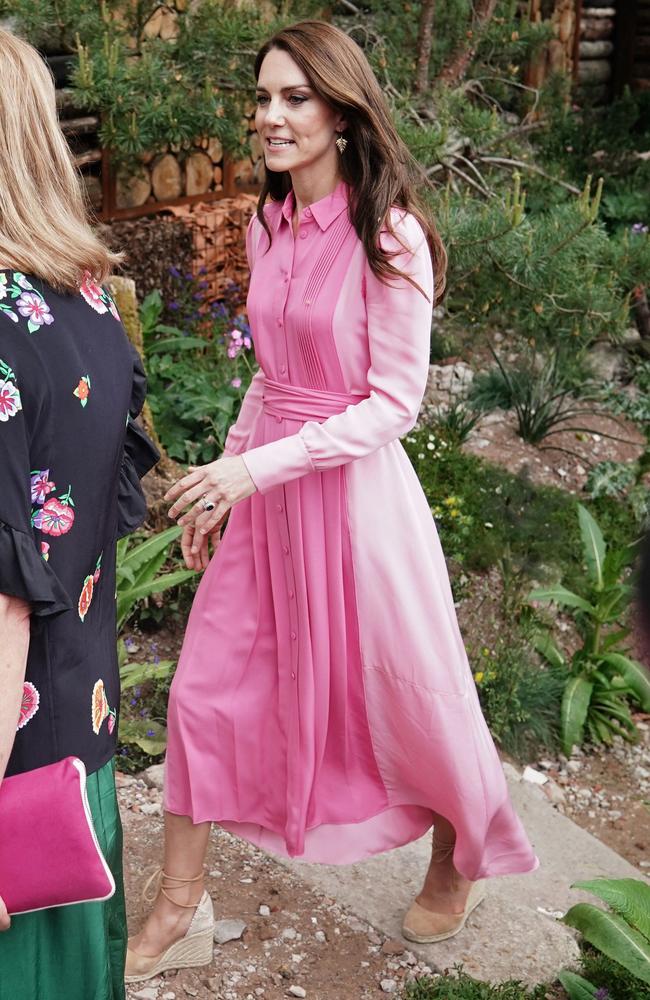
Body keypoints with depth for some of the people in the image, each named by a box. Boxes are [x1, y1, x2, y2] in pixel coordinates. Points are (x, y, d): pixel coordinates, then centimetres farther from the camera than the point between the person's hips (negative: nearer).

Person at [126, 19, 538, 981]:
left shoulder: (388, 237, -17)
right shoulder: (268, 227, 5)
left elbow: (394, 403, -17)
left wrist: (257, 466, -23)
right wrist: (223, 484, 13)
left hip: (354, 489, -7)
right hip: (264, 492, 7)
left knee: (406, 693, 11)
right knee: (205, 687, 9)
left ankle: (458, 865, 40)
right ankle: (179, 910, 25)